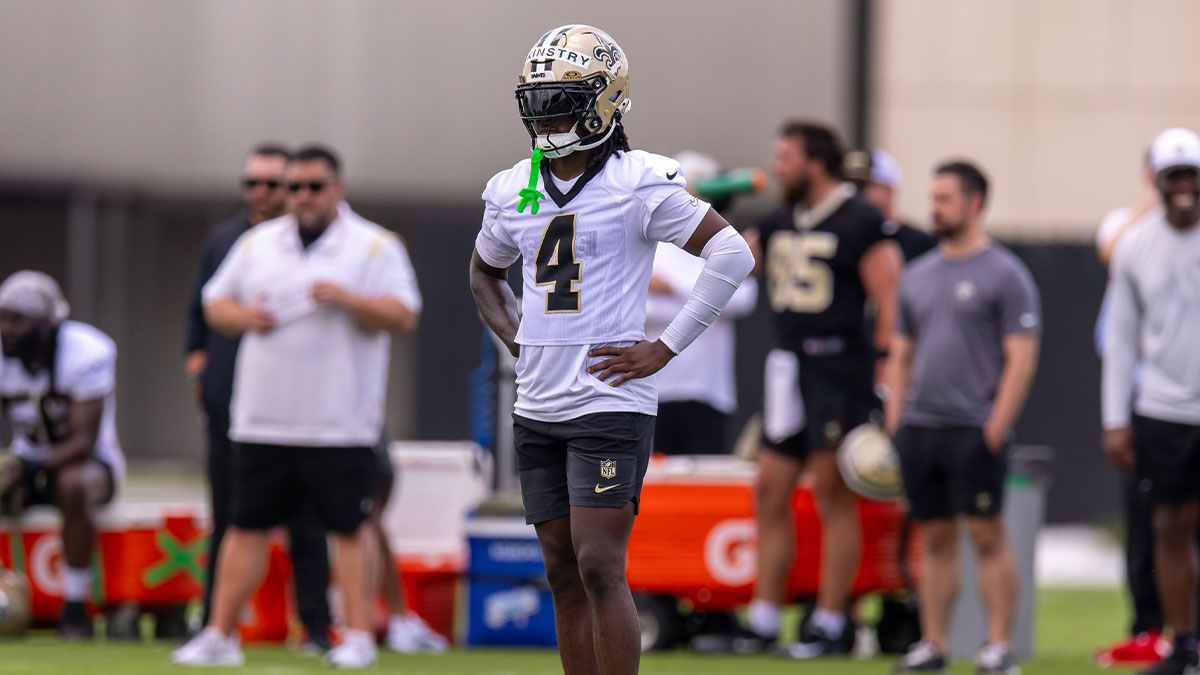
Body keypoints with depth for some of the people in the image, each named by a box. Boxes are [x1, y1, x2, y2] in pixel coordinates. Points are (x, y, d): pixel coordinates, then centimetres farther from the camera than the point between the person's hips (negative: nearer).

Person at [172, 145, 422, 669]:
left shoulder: (376, 247, 0)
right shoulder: (257, 244, 13)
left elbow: (404, 316, -8)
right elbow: (215, 302, 18)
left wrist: (348, 300, -22)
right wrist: (242, 316, -4)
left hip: (341, 424, -3)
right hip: (261, 422, 4)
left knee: (350, 528, -3)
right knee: (247, 526, 5)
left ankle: (358, 635, 2)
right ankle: (220, 635, 9)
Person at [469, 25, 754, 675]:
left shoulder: (639, 183, -8)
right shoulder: (514, 190, 10)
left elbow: (732, 254, -9)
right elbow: (484, 272, 30)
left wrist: (664, 350, -10)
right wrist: (516, 340, 12)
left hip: (609, 402, -6)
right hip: (538, 407, 6)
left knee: (598, 567, -12)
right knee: (564, 574, 7)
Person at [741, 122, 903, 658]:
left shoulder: (861, 224, -7)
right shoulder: (780, 225, 15)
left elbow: (891, 306, -10)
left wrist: (880, 373, -15)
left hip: (839, 369, -8)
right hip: (787, 368, 8)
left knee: (834, 495, -3)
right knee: (770, 491, 6)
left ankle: (830, 624, 2)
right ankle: (763, 621, 12)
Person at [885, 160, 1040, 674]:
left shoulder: (1004, 275, -3)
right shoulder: (918, 276, 15)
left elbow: (1021, 358, -8)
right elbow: (901, 355, 19)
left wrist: (996, 428, -15)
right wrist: (894, 421, 9)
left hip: (974, 429, -6)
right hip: (919, 427, 6)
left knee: (987, 535, -5)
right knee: (934, 538, 8)